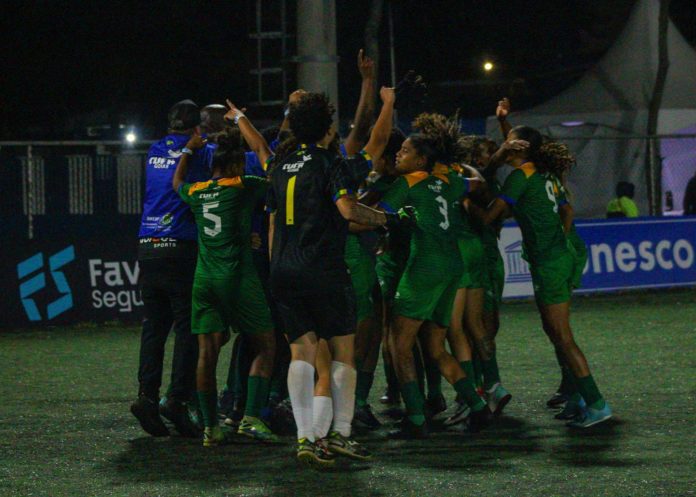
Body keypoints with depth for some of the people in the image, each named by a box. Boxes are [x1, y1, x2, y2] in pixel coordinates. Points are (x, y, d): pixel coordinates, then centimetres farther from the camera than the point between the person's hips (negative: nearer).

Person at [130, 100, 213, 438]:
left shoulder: (155, 152, 14)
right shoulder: (198, 153, -2)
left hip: (147, 247, 5)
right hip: (181, 248, -5)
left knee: (154, 325, 9)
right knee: (187, 326, -2)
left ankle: (147, 393, -2)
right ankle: (177, 398, -10)